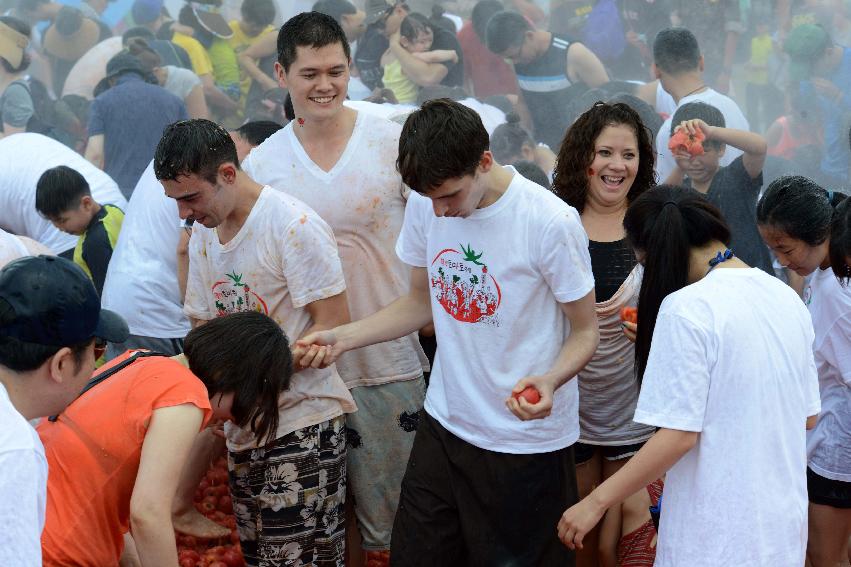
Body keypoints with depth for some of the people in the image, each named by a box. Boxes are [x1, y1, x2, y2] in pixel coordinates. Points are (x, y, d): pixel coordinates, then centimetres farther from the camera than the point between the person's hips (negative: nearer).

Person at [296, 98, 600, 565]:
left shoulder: (550, 223, -19)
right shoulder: (424, 206, -2)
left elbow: (585, 332, -9)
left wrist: (549, 381, -30)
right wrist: (342, 338, 0)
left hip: (527, 441, -5)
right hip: (444, 425, 5)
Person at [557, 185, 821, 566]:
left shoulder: (687, 309, -17)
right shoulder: (786, 297, 5)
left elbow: (678, 435, -20)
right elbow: (807, 414, 12)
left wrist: (596, 502, -13)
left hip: (716, 536, -7)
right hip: (785, 525, 7)